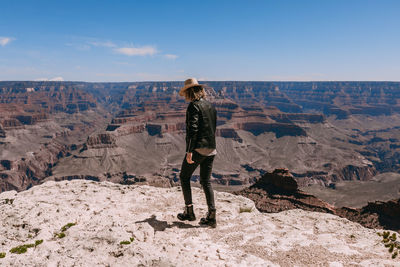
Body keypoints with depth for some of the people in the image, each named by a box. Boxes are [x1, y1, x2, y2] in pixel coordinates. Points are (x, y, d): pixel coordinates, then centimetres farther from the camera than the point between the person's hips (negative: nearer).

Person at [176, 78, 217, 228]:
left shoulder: (194, 106, -10)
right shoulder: (210, 106, 13)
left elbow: (192, 129, -19)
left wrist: (189, 151, -20)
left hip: (198, 148, -7)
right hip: (211, 149, 7)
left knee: (184, 177, 11)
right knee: (206, 181, 12)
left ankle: (189, 211, 13)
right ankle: (212, 216, 9)